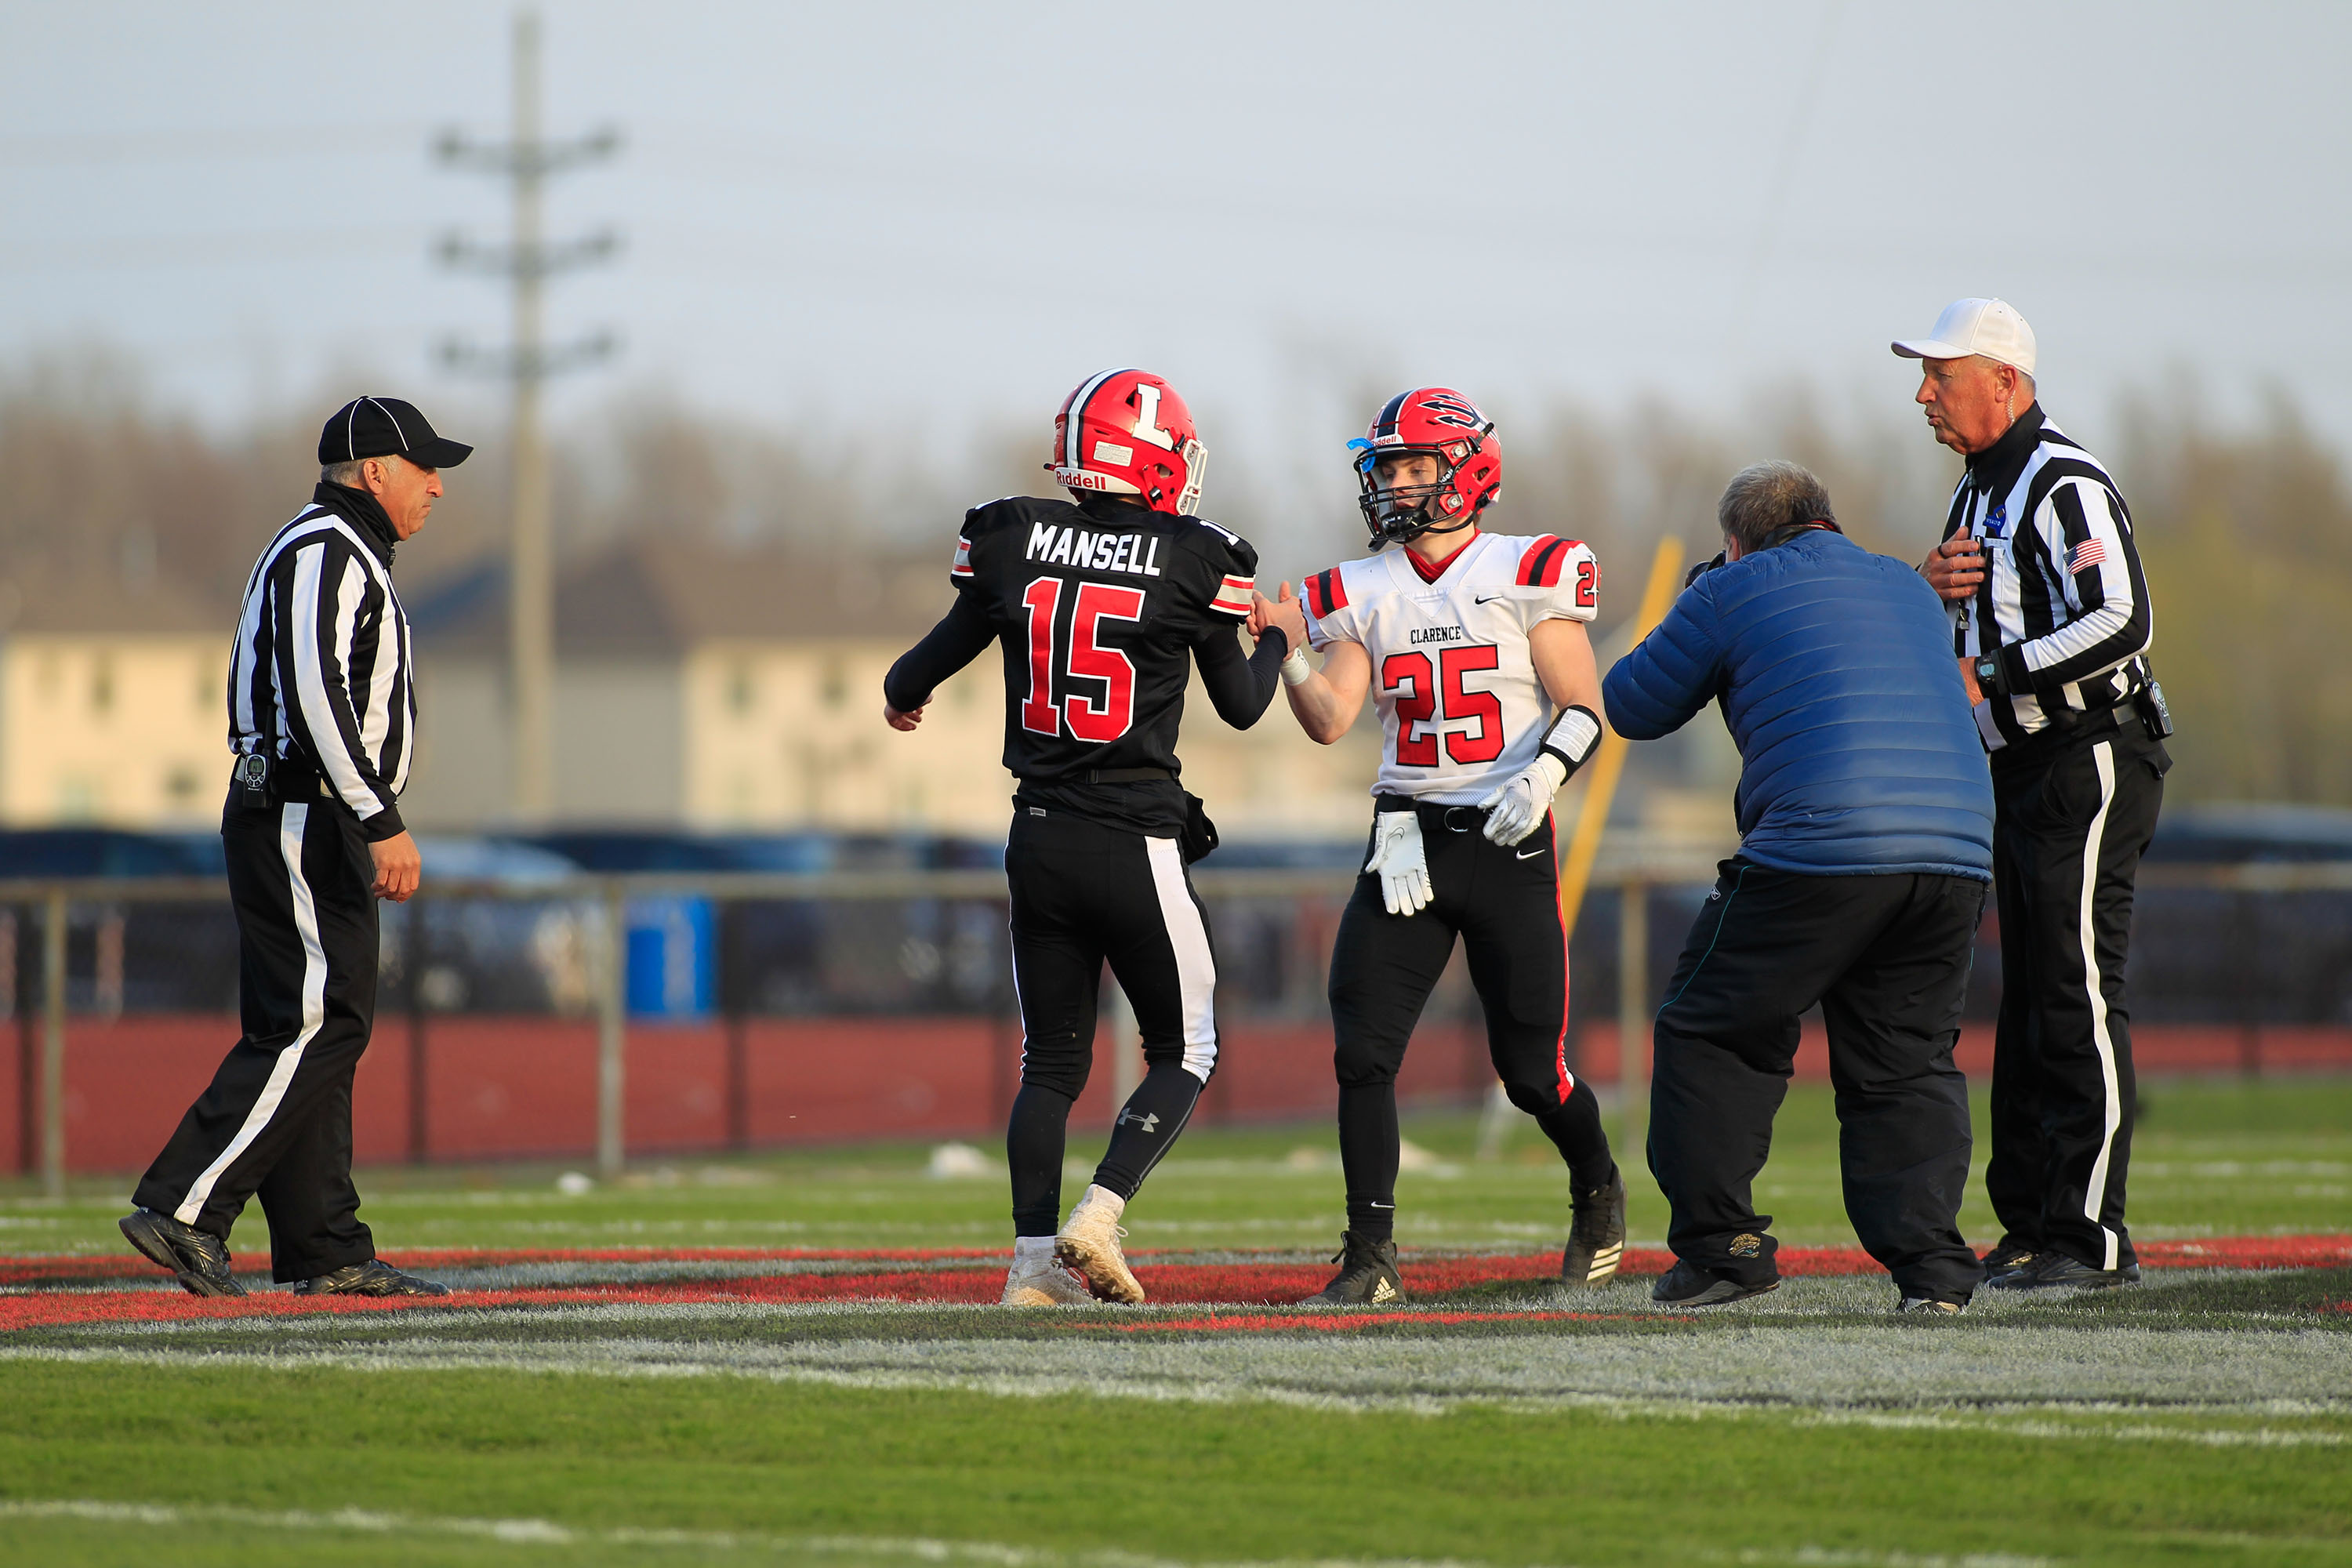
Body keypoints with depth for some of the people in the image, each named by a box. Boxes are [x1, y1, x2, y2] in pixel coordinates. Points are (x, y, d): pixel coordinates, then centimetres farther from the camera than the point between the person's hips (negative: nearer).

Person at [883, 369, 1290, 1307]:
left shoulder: (1011, 540, 0)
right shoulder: (1192, 562, -7)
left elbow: (947, 646, 15)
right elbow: (1242, 705, 5)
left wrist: (900, 693, 38)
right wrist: (1278, 638, 26)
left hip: (1040, 838, 4)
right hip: (1137, 843, -4)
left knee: (1051, 1060, 14)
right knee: (1184, 1053, 10)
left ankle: (1035, 1260, 5)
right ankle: (1098, 1216, -9)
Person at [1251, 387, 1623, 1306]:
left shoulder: (1527, 576, -3)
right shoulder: (1367, 594, 9)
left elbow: (1583, 708, -5)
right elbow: (1330, 721, 0)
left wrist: (1544, 772, -23)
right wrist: (1287, 651, -16)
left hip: (1507, 842, -4)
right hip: (1406, 842, 4)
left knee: (1532, 1071, 1)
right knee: (1362, 1053, -10)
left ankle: (1598, 1195, 31)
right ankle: (1370, 1256, -5)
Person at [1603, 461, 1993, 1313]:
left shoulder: (1734, 592, 8)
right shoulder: (1908, 588, 24)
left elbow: (1632, 706, 16)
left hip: (1823, 845, -5)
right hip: (1958, 850, 5)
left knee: (1715, 1034, 11)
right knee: (1908, 1063, 14)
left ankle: (1721, 1246, 9)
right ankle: (1930, 1264, 0)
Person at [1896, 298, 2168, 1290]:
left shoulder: (2064, 487, -15)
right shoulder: (1978, 490, 16)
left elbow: (2121, 624, -26)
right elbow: (1961, 631, 22)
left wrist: (1990, 678, -22)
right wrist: (1929, 585, 0)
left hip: (2091, 761, -10)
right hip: (2023, 771, 10)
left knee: (2076, 996, -11)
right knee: (2028, 1001, 12)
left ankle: (2092, 1240, -11)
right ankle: (2029, 1218, 17)